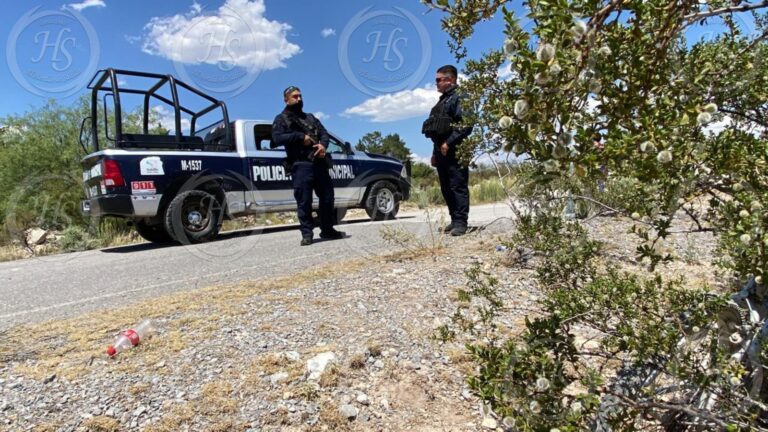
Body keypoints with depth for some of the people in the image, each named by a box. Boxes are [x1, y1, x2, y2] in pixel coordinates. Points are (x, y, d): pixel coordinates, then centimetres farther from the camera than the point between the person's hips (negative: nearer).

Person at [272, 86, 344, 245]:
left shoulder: (310, 117, 25)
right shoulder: (281, 119, 8)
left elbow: (324, 133, 15)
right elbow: (277, 138, -9)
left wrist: (323, 144, -8)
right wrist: (300, 137, -14)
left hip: (319, 163, 5)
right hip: (301, 165, -5)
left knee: (327, 197, 7)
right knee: (304, 201, -5)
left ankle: (327, 230, 20)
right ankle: (307, 234, 4)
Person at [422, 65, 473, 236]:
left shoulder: (459, 97, -4)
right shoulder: (442, 100, 24)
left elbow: (466, 125, -17)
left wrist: (448, 143, -21)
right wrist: (435, 152, 19)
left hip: (454, 151, -9)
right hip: (441, 151, 9)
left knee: (458, 186, -9)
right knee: (446, 188, 10)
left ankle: (461, 222, -8)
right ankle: (455, 220, 17)